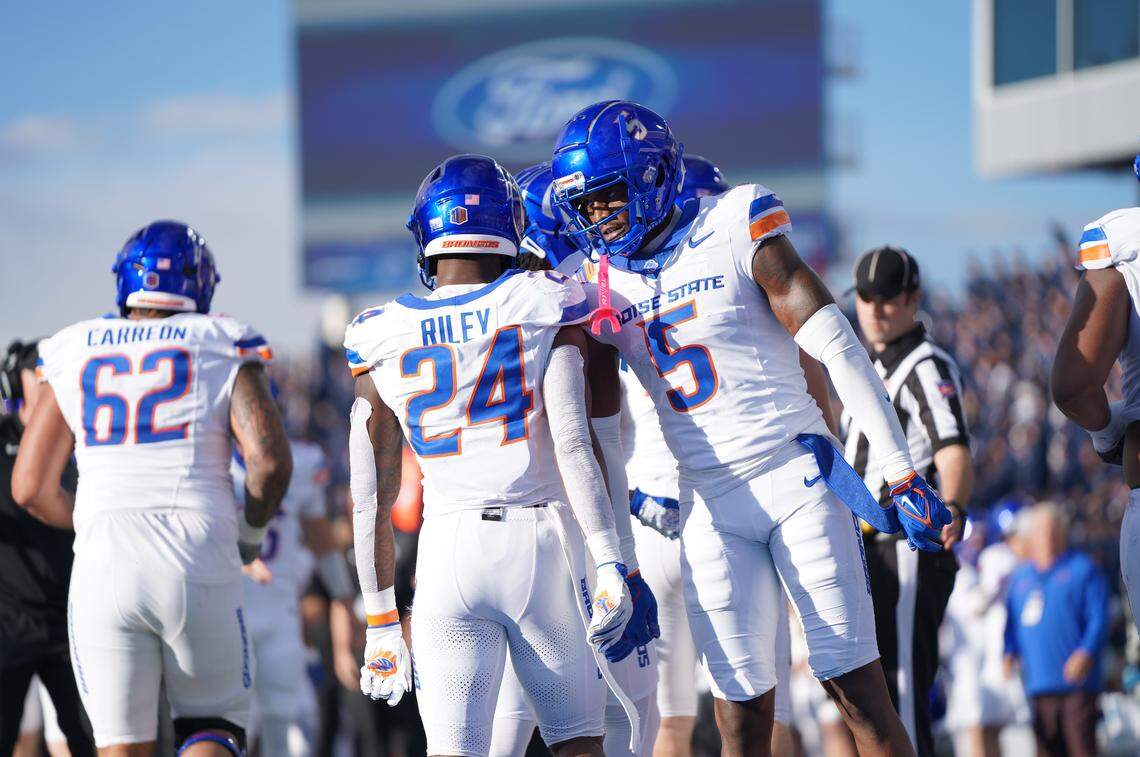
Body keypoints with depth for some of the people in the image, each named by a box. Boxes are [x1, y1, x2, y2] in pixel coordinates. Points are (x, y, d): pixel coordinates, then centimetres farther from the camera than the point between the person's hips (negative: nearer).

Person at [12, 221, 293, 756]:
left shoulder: (75, 358, 12)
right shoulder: (222, 350, 6)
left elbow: (30, 487, 11)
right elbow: (270, 461, -8)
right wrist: (251, 532, 11)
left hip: (104, 571, 1)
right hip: (199, 566, -1)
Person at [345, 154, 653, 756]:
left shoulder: (380, 339, 6)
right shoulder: (543, 306, 0)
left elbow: (371, 502, 6)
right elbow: (572, 444, -11)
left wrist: (381, 625, 11)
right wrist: (610, 566, -10)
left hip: (447, 549, 1)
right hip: (540, 544, -1)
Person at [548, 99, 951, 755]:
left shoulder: (734, 233, -6)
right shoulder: (604, 288, 8)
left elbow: (839, 349, -8)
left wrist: (901, 469, -11)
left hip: (796, 478, -4)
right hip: (710, 505, 4)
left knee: (858, 687, -5)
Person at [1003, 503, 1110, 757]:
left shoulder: (1083, 569, 5)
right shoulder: (1020, 577, 19)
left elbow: (1099, 619, -3)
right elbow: (1012, 622, 22)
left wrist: (1087, 653, -18)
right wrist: (1009, 653, 3)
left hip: (1076, 681, -4)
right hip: (1038, 686, 5)